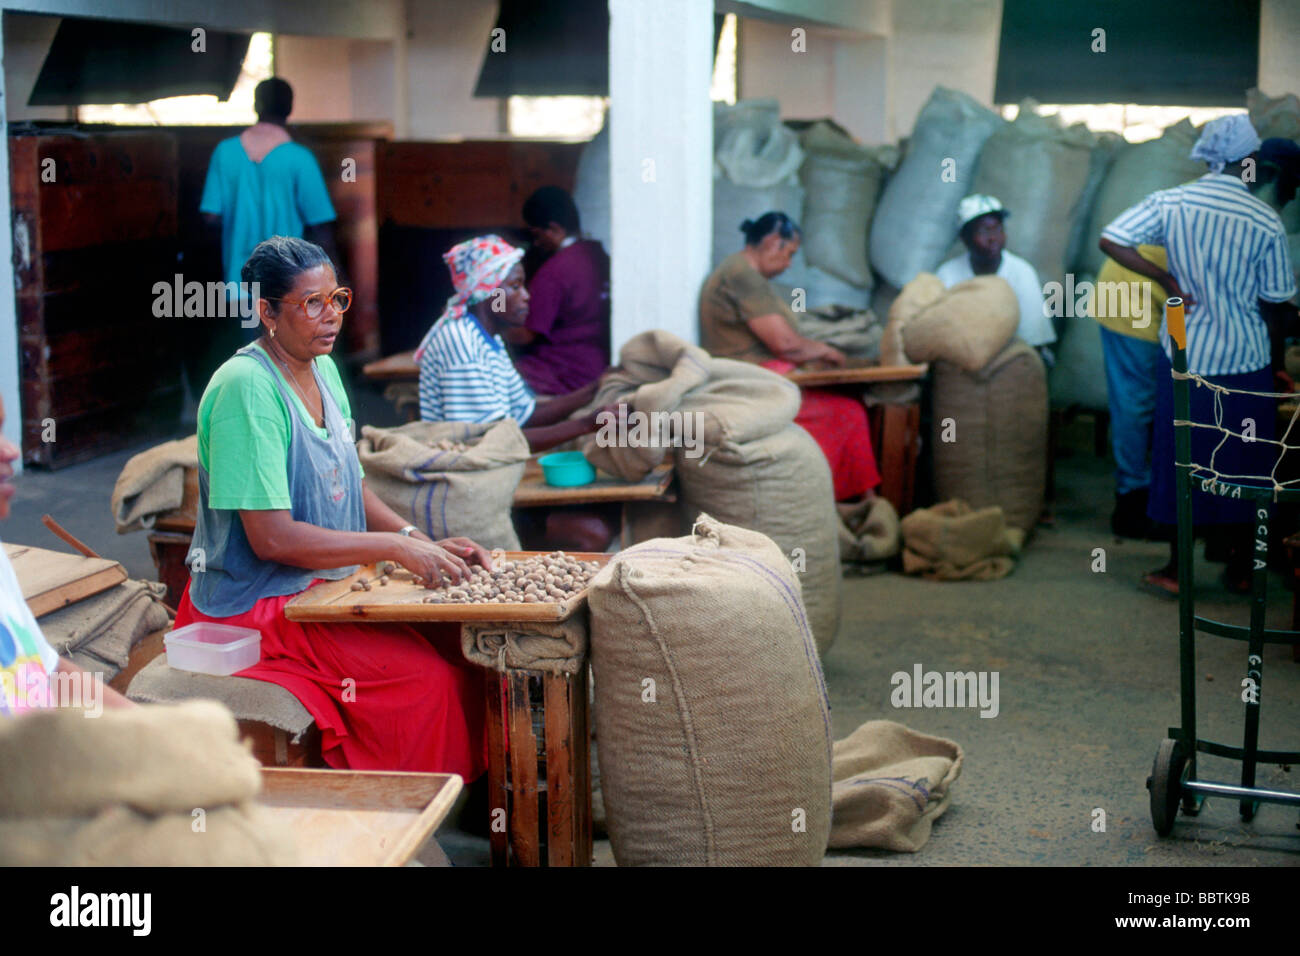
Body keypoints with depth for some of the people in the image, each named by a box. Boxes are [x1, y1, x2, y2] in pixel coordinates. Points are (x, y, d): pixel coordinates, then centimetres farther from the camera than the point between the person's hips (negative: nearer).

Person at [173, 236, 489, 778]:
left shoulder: (323, 370, 9)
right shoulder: (247, 388, -19)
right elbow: (271, 537, -24)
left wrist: (423, 544, 0)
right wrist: (395, 548, -22)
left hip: (328, 586, 9)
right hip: (258, 606, -8)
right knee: (431, 679, -21)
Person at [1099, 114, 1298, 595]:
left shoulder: (1171, 203, -6)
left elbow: (1110, 240, -11)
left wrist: (1167, 279, -5)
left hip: (1186, 353, 1)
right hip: (1245, 358, -1)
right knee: (1242, 463, 12)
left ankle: (1177, 568, 15)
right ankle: (1240, 568, 21)